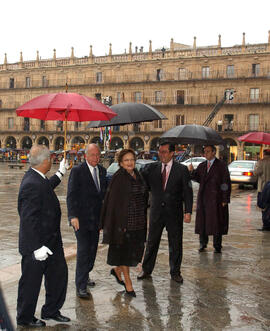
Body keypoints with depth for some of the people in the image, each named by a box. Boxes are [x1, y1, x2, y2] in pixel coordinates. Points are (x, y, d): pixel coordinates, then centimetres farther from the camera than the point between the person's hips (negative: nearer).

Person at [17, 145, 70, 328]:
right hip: (37, 244, -10)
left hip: (51, 241, 10)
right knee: (31, 282, 9)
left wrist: (61, 173, 38)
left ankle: (51, 310, 36)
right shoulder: (31, 185, -27)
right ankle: (24, 318, 28)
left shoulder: (37, 178, 3)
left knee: (59, 273, 19)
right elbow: (29, 220, -28)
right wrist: (37, 247, -28)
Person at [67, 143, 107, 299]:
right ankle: (81, 286, -1)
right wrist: (73, 216, -20)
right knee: (83, 251, -7)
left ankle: (85, 275, 33)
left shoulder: (102, 171, 9)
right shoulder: (77, 171, -9)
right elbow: (71, 195, -12)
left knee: (92, 250, 13)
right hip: (81, 218, -6)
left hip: (96, 218, 6)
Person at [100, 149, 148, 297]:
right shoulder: (118, 178, -12)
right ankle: (128, 283, 19)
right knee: (125, 250, 5)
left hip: (138, 222, 7)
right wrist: (119, 224, -18)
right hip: (124, 221, -7)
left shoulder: (137, 176, 10)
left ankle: (117, 270, 35)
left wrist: (143, 218, 14)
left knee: (136, 250, 12)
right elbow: (113, 201, -14)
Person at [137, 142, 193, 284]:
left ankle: (175, 272, 23)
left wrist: (188, 211, -12)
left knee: (175, 244, 8)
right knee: (151, 242, 11)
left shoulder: (182, 170, -3)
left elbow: (187, 192, -4)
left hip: (174, 213, -1)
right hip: (156, 212, 2)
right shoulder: (152, 168, 3)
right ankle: (146, 269, 26)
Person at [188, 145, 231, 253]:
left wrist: (225, 200, -10)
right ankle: (203, 243, 20)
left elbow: (226, 183, -4)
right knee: (202, 220, 6)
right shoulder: (201, 166, 14)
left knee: (216, 222, 0)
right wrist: (192, 171, -16)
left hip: (216, 198, -4)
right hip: (203, 198, 4)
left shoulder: (221, 165, -1)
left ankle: (217, 246, 11)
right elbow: (198, 179, 3)